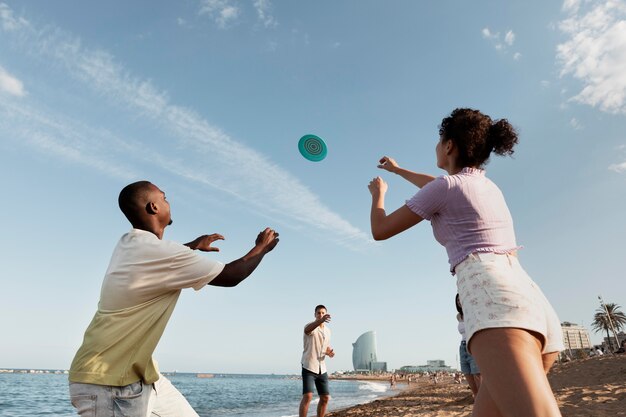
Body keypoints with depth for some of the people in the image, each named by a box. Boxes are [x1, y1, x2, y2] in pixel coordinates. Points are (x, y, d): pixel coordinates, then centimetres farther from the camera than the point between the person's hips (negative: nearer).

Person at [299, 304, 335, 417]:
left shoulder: (328, 330, 11)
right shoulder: (311, 326, -12)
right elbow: (307, 329, -39)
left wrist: (330, 352, -3)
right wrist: (320, 321, -59)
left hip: (322, 369, 7)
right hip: (309, 367, -7)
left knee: (325, 397, 10)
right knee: (307, 396, -18)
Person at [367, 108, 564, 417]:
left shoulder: (444, 186, 4)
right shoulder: (488, 186, 28)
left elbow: (380, 230, 11)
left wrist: (378, 192, 31)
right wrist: (398, 170, 62)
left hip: (493, 300, -9)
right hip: (534, 304, 9)